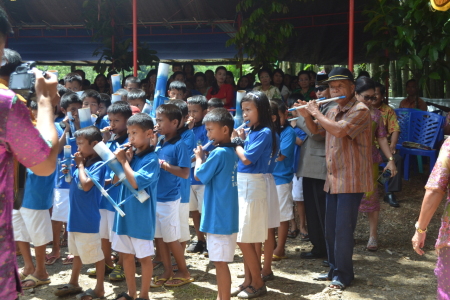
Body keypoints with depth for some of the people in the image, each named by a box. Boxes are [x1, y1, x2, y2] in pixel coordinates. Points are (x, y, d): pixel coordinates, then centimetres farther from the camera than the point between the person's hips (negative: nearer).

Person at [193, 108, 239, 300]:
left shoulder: (218, 153, -18)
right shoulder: (230, 152, 10)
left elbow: (199, 175, -12)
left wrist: (199, 157, 2)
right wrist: (204, 157, 8)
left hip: (219, 216, -10)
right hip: (226, 215, 10)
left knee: (220, 262, -3)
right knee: (219, 261, 17)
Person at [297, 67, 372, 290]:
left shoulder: (360, 110, -13)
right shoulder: (333, 111, 12)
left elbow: (339, 130, -28)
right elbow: (315, 130, 25)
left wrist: (316, 113, -16)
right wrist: (306, 116, 5)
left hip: (351, 181, -8)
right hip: (333, 179, 8)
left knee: (343, 230, -4)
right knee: (330, 229, 13)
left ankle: (343, 274, 8)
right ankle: (334, 269, 26)